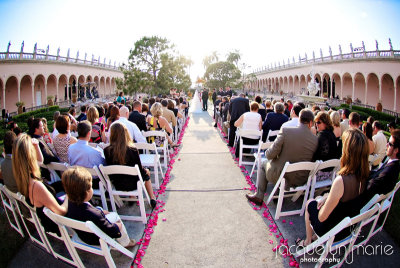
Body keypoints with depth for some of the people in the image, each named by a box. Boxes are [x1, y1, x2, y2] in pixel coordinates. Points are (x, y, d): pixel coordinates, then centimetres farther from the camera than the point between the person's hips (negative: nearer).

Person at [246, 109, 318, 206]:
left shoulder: (285, 131, -20)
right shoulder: (315, 139, -9)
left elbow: (270, 154, -18)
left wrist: (268, 154, 5)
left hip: (280, 176, -4)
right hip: (300, 181, 4)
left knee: (263, 164, 26)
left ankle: (259, 196, 27)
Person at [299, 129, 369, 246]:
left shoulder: (341, 181, -37)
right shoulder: (364, 175, -15)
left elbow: (322, 217, -25)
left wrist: (324, 201, -6)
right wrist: (326, 198, 3)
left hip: (332, 231, -6)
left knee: (310, 203, 20)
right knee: (321, 200, 27)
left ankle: (308, 241, 35)